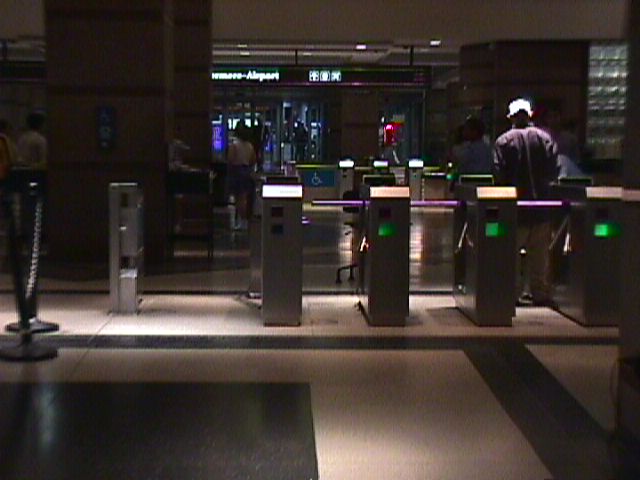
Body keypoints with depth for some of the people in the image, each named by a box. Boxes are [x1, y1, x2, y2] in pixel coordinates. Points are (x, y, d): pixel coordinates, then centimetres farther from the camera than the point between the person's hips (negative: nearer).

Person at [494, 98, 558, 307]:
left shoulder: (504, 141, -4)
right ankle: (540, 292, 14)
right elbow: (553, 171, -2)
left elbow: (499, 174, -8)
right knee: (539, 252, 10)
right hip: (541, 203, 2)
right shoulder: (545, 138, 1)